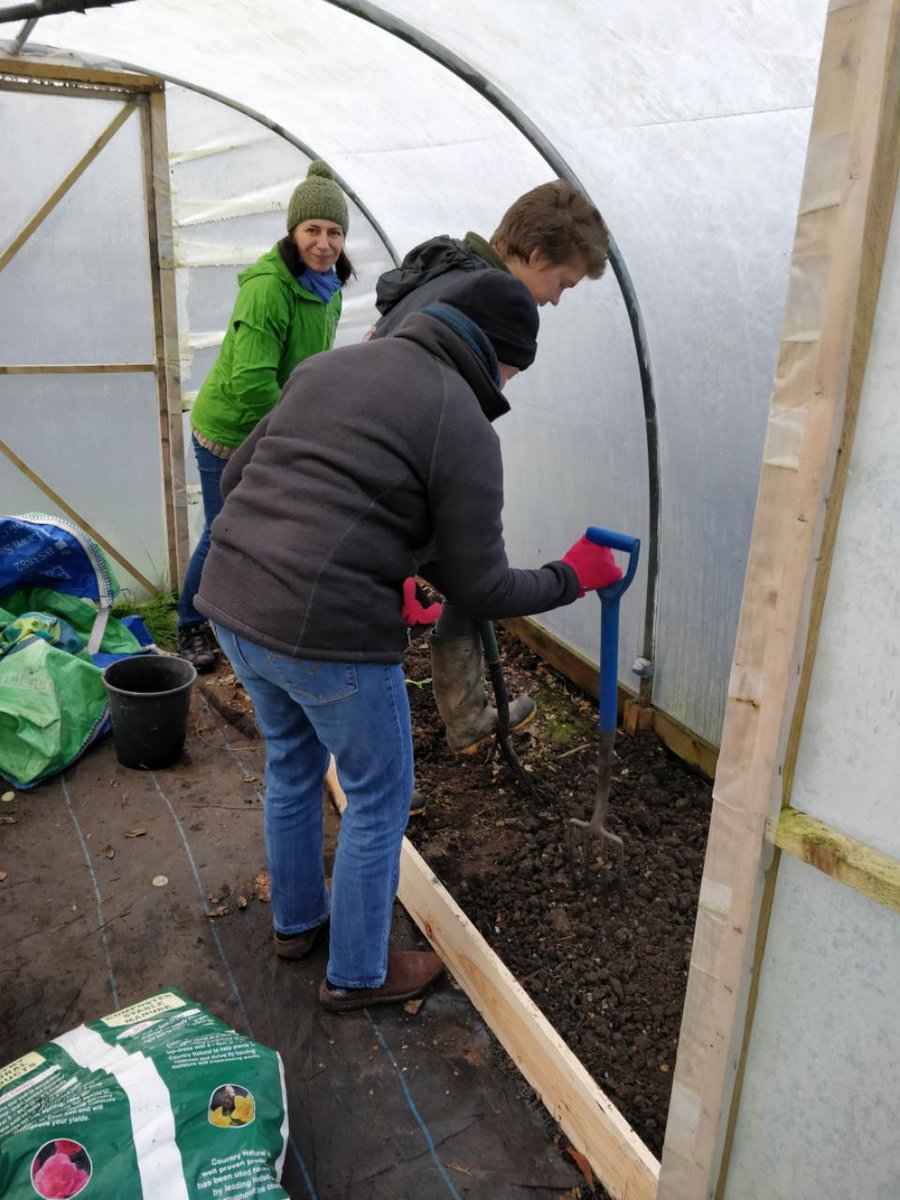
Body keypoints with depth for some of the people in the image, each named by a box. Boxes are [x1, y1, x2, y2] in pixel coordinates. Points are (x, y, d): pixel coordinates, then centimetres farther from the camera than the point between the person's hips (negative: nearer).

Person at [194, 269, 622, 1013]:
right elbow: (478, 589, -7)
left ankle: (296, 920, 50)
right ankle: (357, 973, 35)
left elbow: (236, 479, 15)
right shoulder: (464, 428, -7)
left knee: (292, 764, 28)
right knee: (379, 798, 15)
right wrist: (574, 578, 11)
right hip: (330, 635, -7)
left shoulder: (327, 366, 13)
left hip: (232, 604, 8)